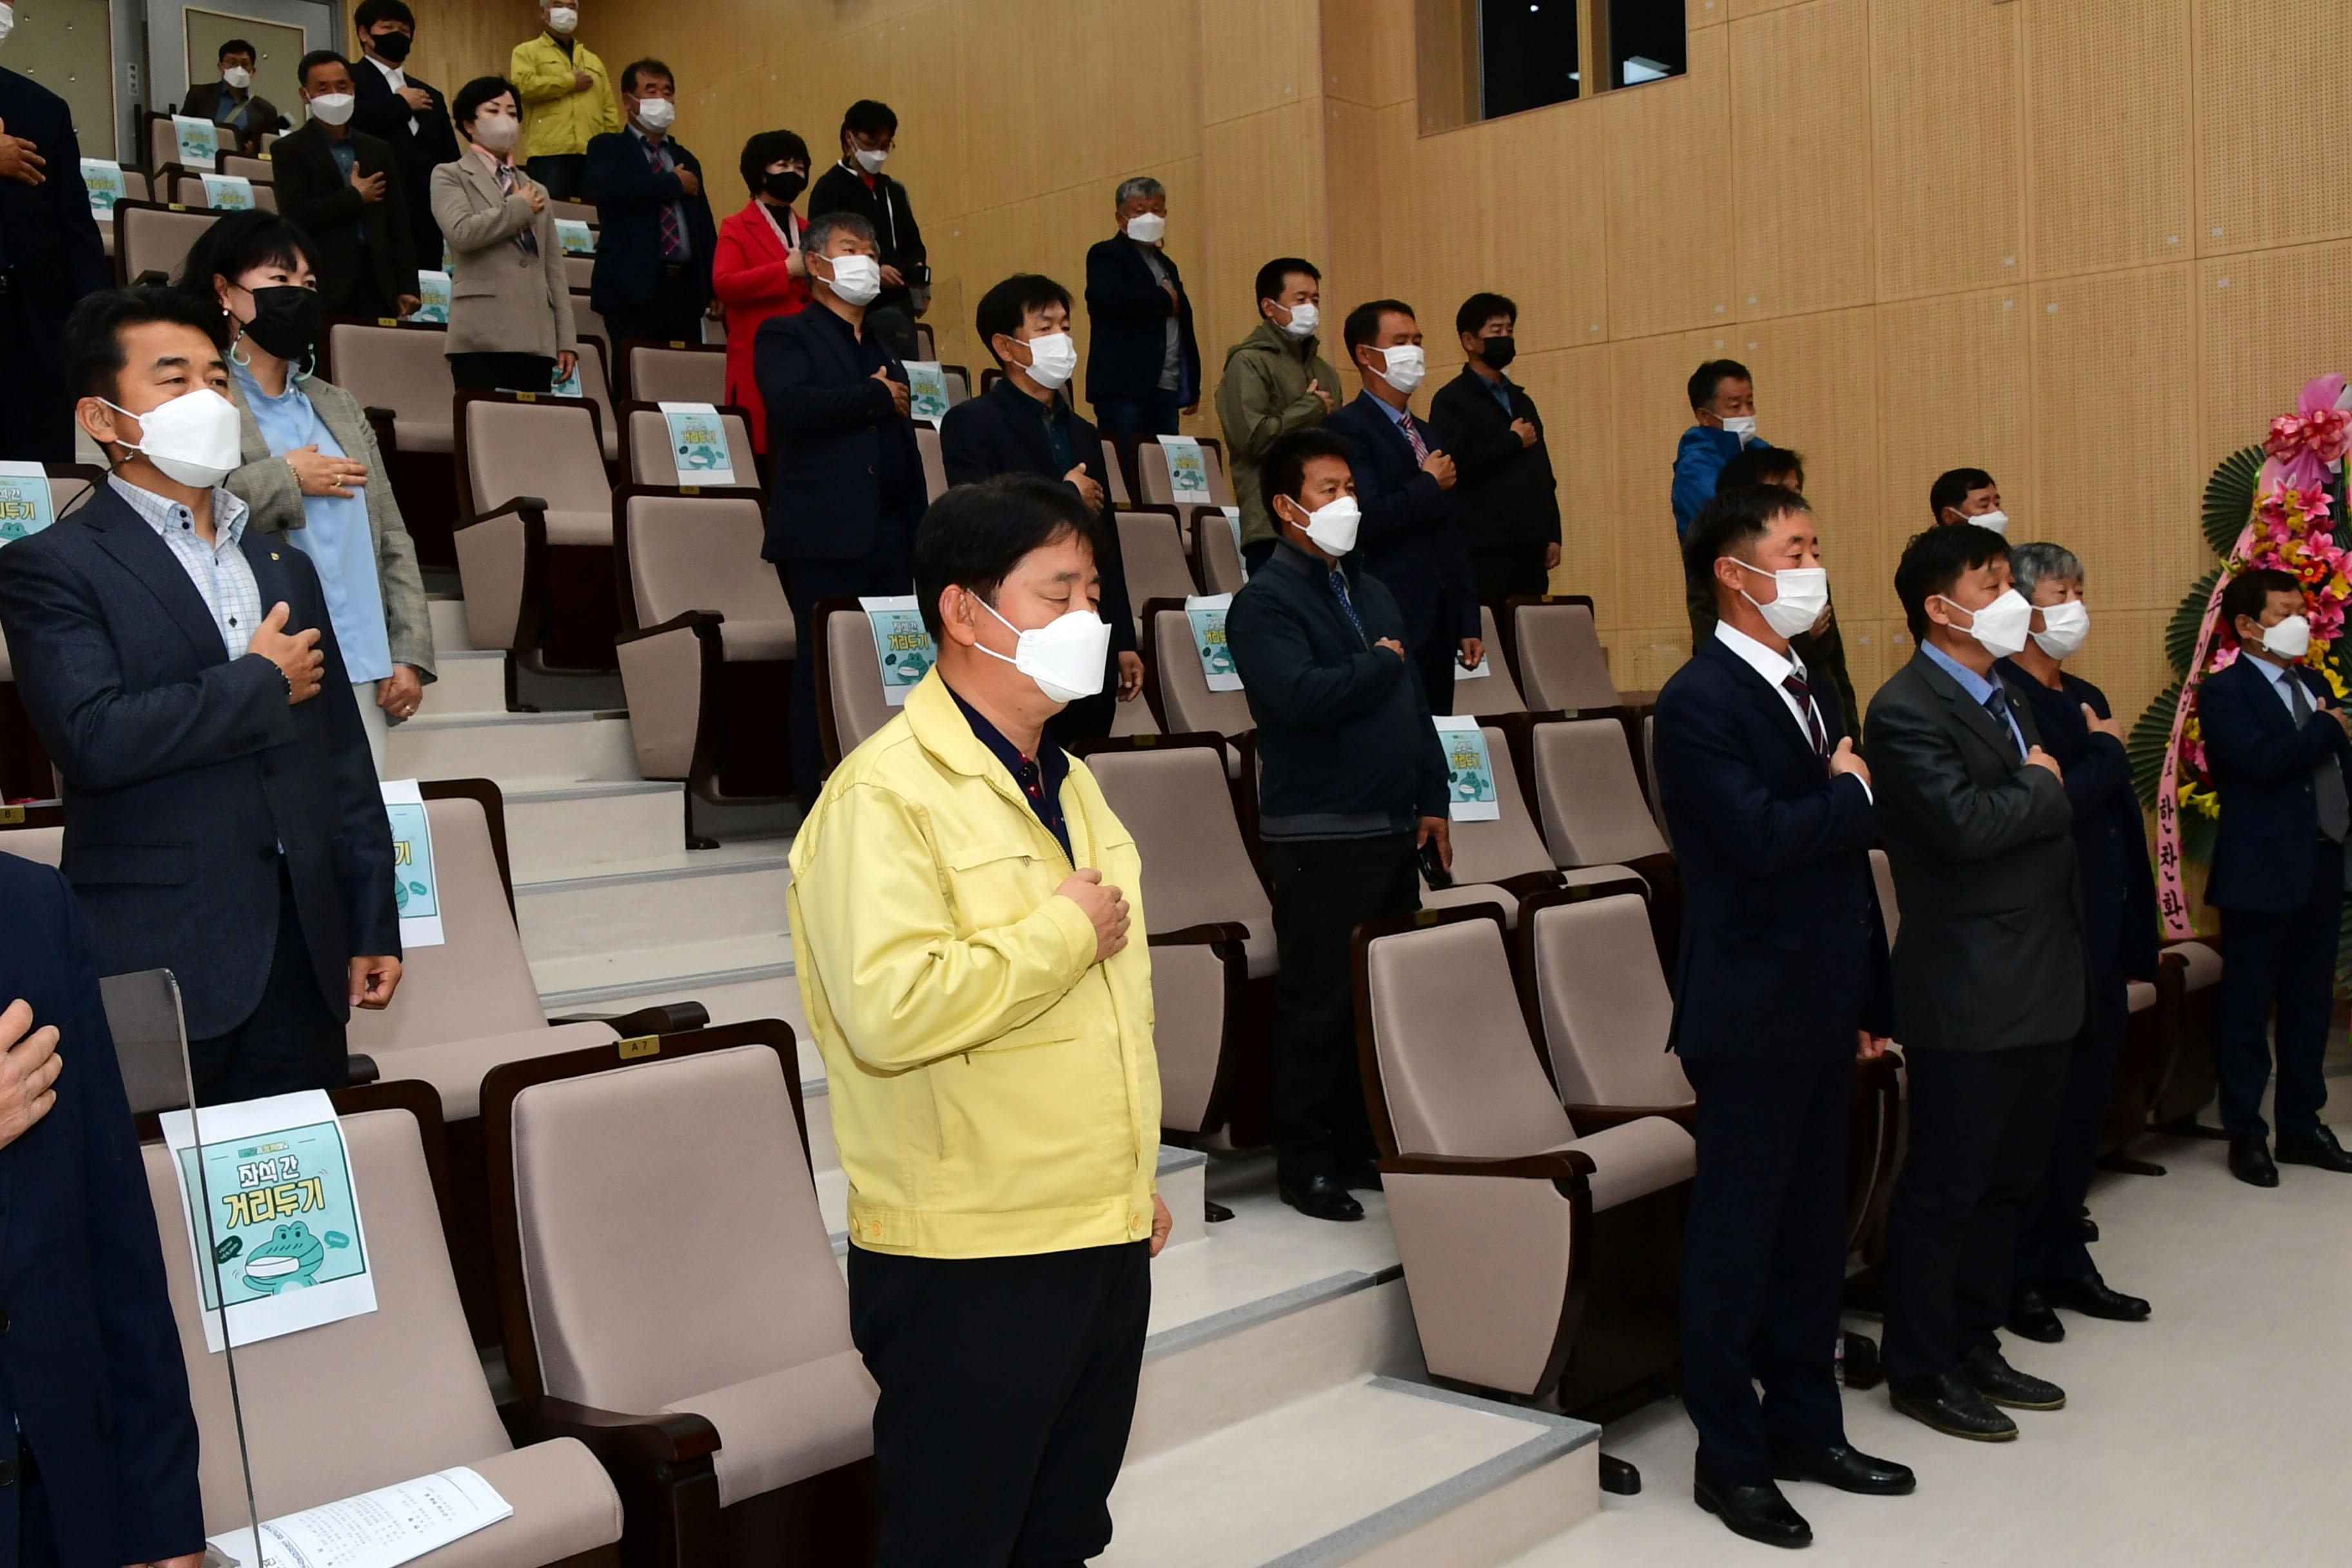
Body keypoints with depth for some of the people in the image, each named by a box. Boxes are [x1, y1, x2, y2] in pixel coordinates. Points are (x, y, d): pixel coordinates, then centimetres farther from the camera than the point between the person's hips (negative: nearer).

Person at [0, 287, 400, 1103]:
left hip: (302, 957, 5)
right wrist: (261, 683, -8)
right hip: (160, 969, -5)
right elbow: (92, 738, -20)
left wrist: (374, 926, 11)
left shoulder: (286, 567, 16)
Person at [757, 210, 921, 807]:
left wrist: (918, 532, 16)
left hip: (889, 538, 6)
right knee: (824, 670, -4)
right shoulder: (787, 336, 3)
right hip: (824, 535, -6)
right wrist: (875, 397, -9)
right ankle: (818, 800, 1)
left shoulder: (883, 349, 24)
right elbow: (791, 403, -19)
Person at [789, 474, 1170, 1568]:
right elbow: (890, 1009, -31)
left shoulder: (1066, 782, 12)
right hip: (971, 1261, -8)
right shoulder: (883, 795, -17)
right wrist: (1066, 929, -19)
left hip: (1103, 1237, 8)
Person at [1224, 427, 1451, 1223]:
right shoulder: (1265, 601, -9)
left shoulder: (1371, 590, 16)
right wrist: (1381, 663, -10)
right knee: (1318, 1005, -1)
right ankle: (1304, 1163, 11)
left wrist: (1432, 801, 12)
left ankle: (1366, 1146, 23)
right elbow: (1300, 697, -26)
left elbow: (1414, 703, 19)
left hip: (1392, 829, 8)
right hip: (1320, 836, -7)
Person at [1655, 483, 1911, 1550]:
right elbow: (1760, 835, -28)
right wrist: (1850, 793, -9)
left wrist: (1871, 998, 15)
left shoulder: (1807, 688, 14)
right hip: (1751, 1013, -8)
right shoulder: (1700, 700, -14)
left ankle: (1805, 1426, 31)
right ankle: (1730, 1459, 16)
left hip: (1822, 1011, 9)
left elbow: (1845, 853, 16)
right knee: (1737, 1242, 3)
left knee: (1812, 1230, 17)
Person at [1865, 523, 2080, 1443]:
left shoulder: (2003, 698, 15)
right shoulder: (1907, 711, -15)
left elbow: (2047, 826, 18)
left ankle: (1975, 1347, 30)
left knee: (2012, 1180, 16)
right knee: (1944, 1190, 1)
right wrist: (2043, 787, -10)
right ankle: (1921, 1371, 15)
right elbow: (1964, 824, -26)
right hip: (1967, 997, -9)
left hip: (2038, 987, 9)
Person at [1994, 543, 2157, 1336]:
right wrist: (2108, 752, -9)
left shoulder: (2086, 698, 14)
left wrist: (2133, 943, 12)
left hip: (2101, 943, 8)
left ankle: (2063, 1261, 28)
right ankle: (2016, 1276, 16)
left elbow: (2121, 819, 15)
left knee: (2085, 1107, 15)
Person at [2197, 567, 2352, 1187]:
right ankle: (2246, 1135, 12)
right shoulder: (2224, 691, -9)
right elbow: (2263, 759, -24)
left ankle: (2301, 1127, 25)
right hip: (2264, 872, -7)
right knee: (2249, 1010, 2)